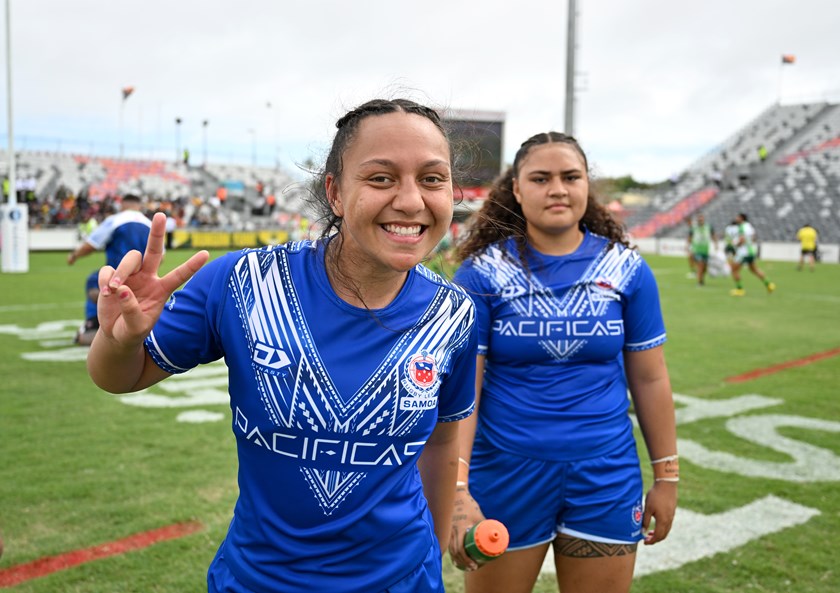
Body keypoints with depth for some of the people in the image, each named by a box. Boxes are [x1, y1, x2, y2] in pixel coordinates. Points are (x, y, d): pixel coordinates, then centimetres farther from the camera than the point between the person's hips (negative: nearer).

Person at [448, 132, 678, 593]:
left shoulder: (626, 269, -1)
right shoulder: (483, 272, -8)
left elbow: (649, 378, 4)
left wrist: (666, 475, 6)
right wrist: (457, 487, -20)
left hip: (606, 475, 2)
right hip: (507, 473, -2)